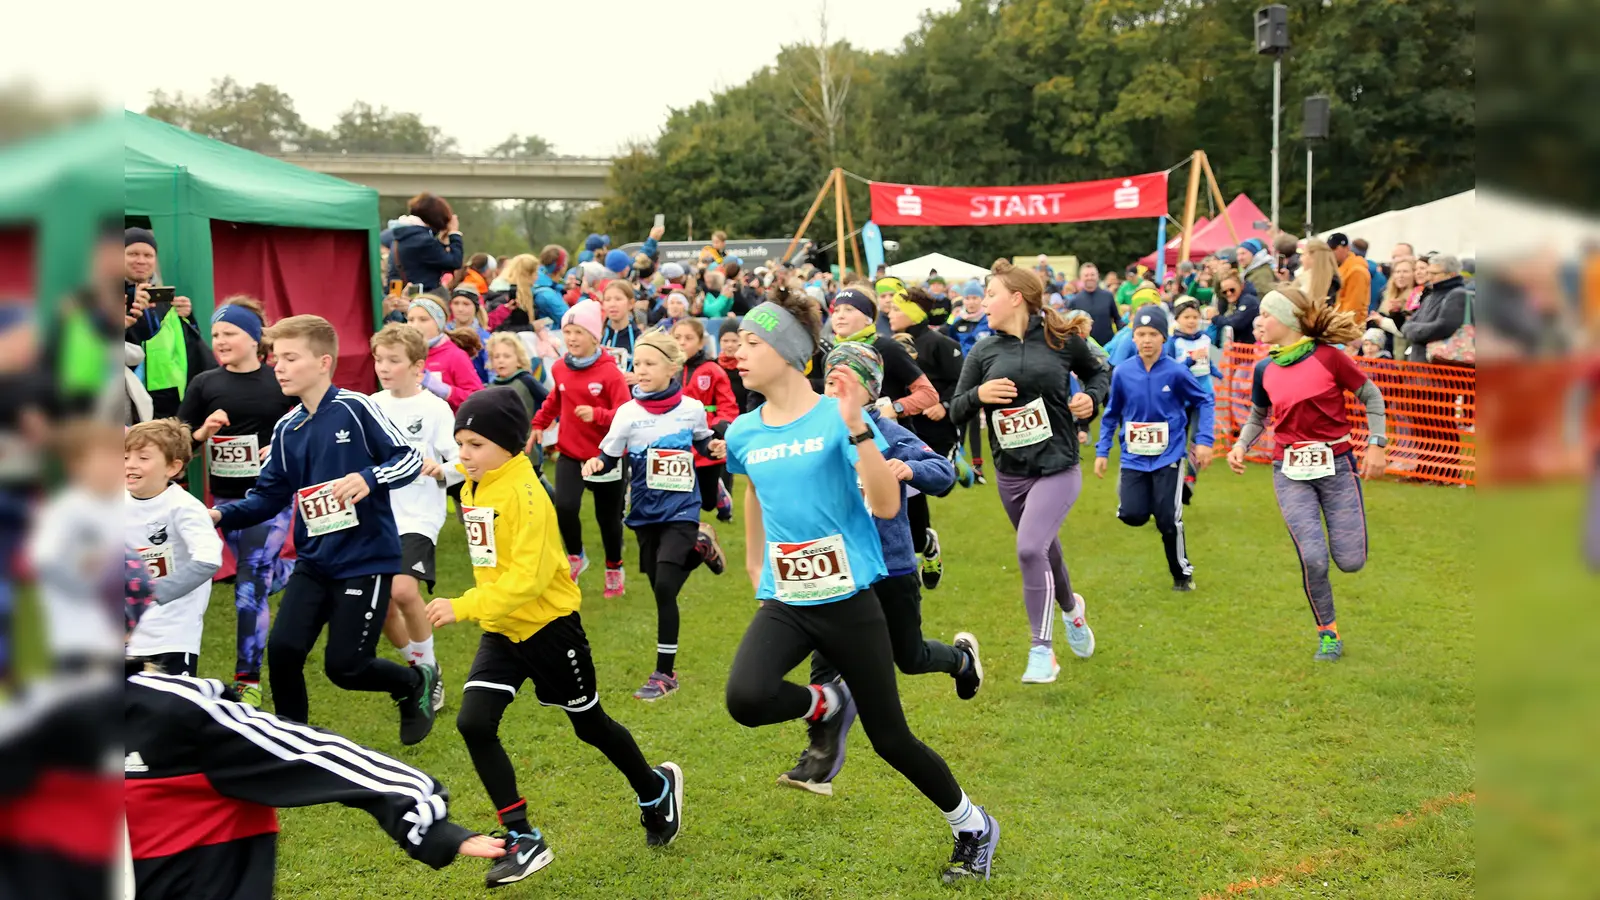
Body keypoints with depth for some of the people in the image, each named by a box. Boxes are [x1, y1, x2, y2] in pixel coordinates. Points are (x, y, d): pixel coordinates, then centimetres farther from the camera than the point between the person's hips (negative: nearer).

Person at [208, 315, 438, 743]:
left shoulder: (355, 408, -10)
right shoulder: (287, 428, 7)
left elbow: (409, 457, -11)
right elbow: (269, 495, 9)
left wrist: (368, 478, -29)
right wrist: (222, 514, -7)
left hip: (365, 560, -5)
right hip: (313, 561, 5)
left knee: (345, 667, -4)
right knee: (282, 648, -9)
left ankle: (416, 683, 26)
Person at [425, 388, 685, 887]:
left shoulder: (523, 491, -23)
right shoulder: (473, 488, 2)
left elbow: (529, 576, -29)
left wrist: (463, 607, -31)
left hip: (549, 625, -7)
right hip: (501, 630, 7)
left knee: (590, 725, 11)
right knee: (473, 723, -10)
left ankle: (656, 790, 39)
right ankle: (524, 840, 0)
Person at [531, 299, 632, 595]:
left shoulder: (610, 372, -15)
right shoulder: (560, 369, 0)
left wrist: (596, 415, -34)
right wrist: (539, 424, 15)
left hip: (605, 456, -3)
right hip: (570, 454, 3)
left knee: (608, 516, 9)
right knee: (565, 506, -17)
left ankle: (614, 570, 33)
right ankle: (576, 557, 11)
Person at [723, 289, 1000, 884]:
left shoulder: (837, 417, -11)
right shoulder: (743, 434, 3)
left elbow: (887, 506, -21)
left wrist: (856, 428, -29)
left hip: (848, 600, -4)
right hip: (784, 602, 4)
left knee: (889, 739, 4)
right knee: (747, 699, -26)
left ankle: (972, 827, 29)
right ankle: (827, 706, 8)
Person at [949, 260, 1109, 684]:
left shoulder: (1062, 339, -5)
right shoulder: (983, 353, 1)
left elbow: (1099, 373, 13)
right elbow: (956, 411, 3)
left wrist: (1092, 398, -7)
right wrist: (979, 394, -17)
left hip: (1058, 469, -4)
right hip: (1011, 474, 4)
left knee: (1030, 549, -21)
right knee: (1044, 553, 19)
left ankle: (1041, 651, -10)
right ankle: (1070, 609, 51)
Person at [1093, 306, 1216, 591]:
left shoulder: (1176, 371, -11)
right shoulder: (1122, 373, -5)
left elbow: (1205, 401, 1)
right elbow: (1111, 414, 8)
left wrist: (1204, 441, -7)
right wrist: (1102, 451, 6)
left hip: (1168, 456, -2)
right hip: (1134, 457, 2)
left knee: (1168, 520, -4)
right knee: (1132, 515, -13)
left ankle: (1182, 573, 20)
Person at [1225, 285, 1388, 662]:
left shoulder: (1327, 357, -9)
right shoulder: (1264, 370, 3)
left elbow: (1371, 396, 1)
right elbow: (1258, 417, 19)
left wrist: (1376, 444, -5)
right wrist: (1241, 445, 1)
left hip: (1337, 465, -2)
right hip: (1291, 473, 2)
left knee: (1350, 561, -4)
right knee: (1313, 558, -12)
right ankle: (1328, 635, 10)